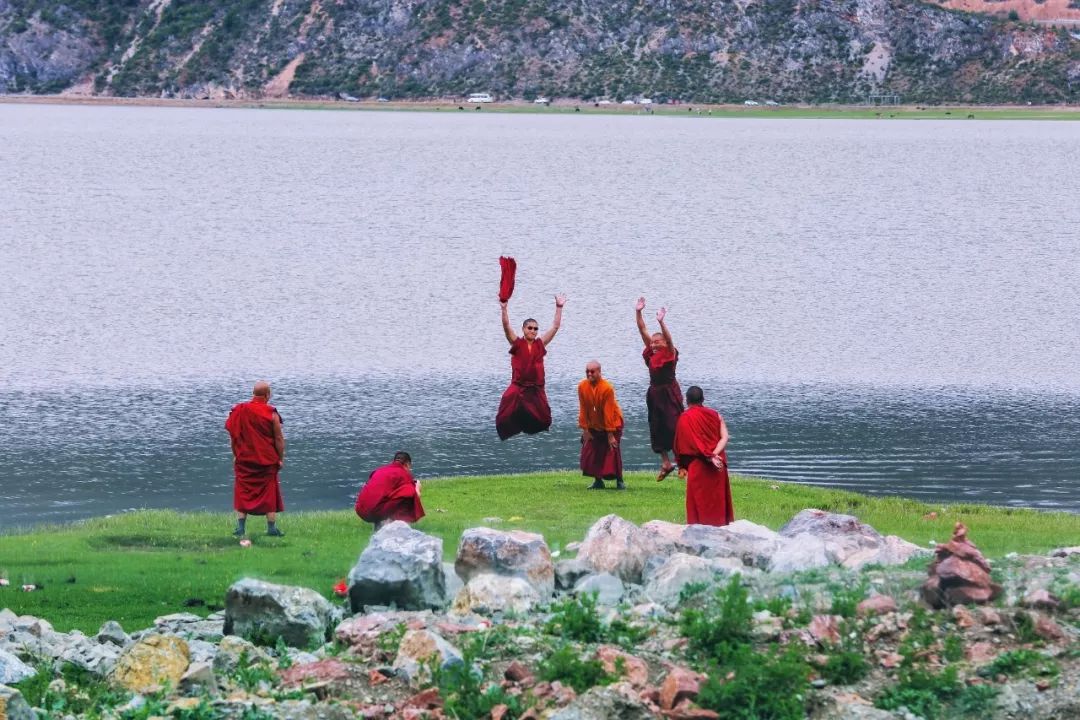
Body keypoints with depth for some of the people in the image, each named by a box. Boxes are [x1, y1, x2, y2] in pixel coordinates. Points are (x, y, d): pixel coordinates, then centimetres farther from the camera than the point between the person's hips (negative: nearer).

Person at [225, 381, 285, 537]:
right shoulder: (272, 414, -10)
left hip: (244, 459, 2)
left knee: (243, 493, 8)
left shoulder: (239, 411, -2)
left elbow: (233, 435, 4)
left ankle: (240, 528, 2)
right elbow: (279, 438, -7)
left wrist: (236, 455, 14)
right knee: (269, 493, 7)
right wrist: (281, 458, 3)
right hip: (267, 460, -2)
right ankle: (271, 528, 7)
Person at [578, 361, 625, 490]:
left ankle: (619, 481, -3)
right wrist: (585, 429, -5)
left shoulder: (607, 388, -24)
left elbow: (609, 412, -23)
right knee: (590, 452, 0)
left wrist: (610, 434, -21)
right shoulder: (582, 387, -10)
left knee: (612, 450, -11)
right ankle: (598, 481, 12)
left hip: (611, 423, -5)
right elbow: (583, 409, -5)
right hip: (594, 426, 5)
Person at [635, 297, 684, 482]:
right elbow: (643, 331, 4)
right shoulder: (651, 354, 7)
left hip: (669, 393, -7)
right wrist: (638, 313, -4)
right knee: (657, 429, 10)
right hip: (655, 393, 7)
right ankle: (666, 462, 19)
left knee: (674, 427, -7)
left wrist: (661, 322, -38)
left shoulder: (670, 354, -7)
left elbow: (668, 338, -26)